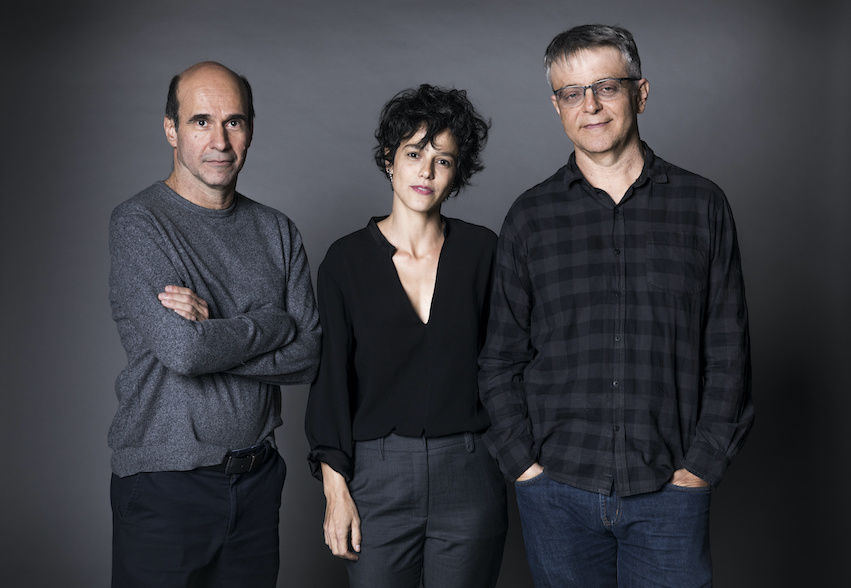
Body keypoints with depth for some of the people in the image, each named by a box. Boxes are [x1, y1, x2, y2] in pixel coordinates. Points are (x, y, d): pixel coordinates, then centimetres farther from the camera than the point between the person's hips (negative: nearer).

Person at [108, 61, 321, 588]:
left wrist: (215, 328, -15)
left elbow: (308, 357, -3)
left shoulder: (277, 231, 6)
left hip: (258, 479, 5)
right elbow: (182, 348, -23)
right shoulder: (138, 224, -10)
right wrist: (272, 324, -9)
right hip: (164, 484, -4)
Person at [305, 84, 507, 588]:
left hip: (469, 473, 1)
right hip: (377, 473, -1)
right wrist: (335, 489, -5)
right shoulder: (347, 259, 0)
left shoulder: (482, 250, 2)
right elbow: (331, 377, 0)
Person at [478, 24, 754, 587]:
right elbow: (501, 360, 6)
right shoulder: (531, 216, 4)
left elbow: (728, 353, 3)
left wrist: (700, 466, -4)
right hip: (557, 493, 1)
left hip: (669, 494, 0)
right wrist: (524, 464, -2)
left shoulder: (702, 205, 3)